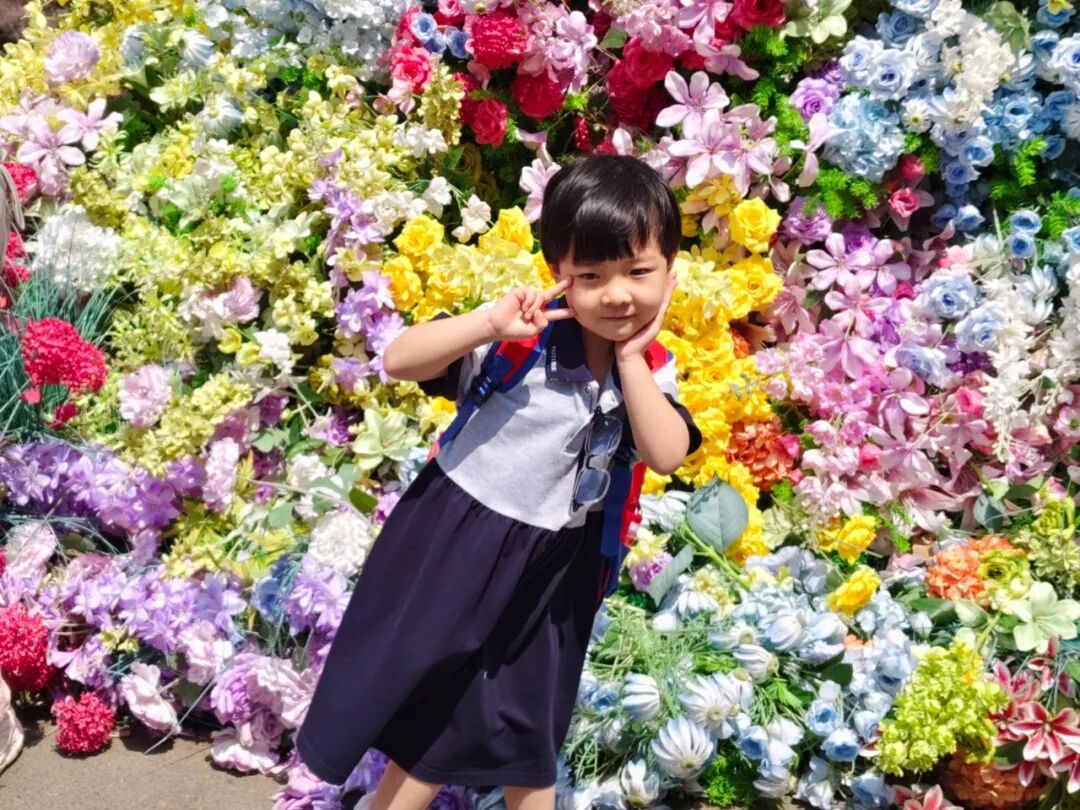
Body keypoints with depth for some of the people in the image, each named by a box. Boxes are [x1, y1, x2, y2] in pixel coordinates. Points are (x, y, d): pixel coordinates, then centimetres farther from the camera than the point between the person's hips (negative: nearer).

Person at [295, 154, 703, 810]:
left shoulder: (649, 367, -4)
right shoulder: (523, 336, -19)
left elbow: (667, 455, -17)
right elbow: (398, 361, -23)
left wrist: (631, 359, -19)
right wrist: (490, 323, -35)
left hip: (550, 568, 4)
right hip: (455, 544, -4)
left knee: (528, 748, 21)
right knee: (427, 728, 11)